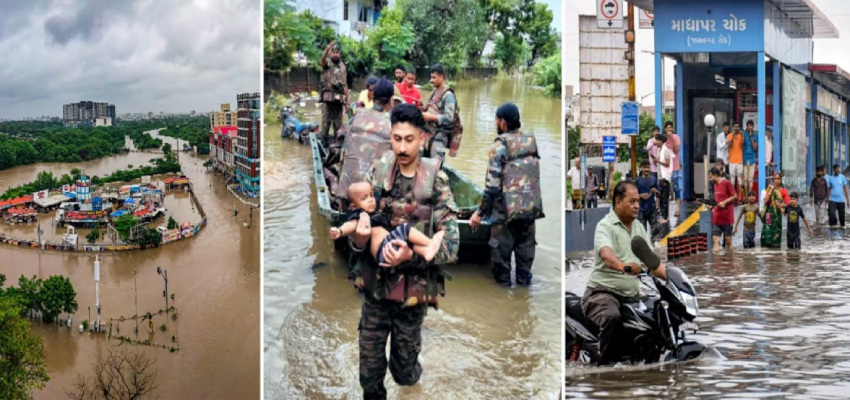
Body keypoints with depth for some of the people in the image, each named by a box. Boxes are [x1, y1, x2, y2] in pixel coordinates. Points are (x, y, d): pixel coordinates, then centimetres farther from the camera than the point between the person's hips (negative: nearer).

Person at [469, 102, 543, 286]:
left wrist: (480, 213, -8)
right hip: (531, 208, 6)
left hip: (507, 209, -6)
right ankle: (524, 283, 23)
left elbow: (493, 184, -15)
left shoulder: (500, 145, -13)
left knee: (501, 250, 6)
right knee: (525, 248, 15)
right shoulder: (531, 141, 5)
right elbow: (535, 176, 10)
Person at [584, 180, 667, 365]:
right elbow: (606, 255, -30)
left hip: (631, 294, 8)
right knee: (613, 318, -36)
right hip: (602, 292, -8)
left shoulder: (639, 227, 16)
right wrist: (623, 266, -50)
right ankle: (607, 364, -25)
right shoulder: (605, 226, -10)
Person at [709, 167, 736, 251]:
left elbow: (734, 196, -9)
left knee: (728, 238, 4)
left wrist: (724, 202, -17)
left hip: (726, 215, -7)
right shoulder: (715, 185, 14)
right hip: (717, 216, 7)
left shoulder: (727, 183, -8)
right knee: (715, 238, -3)